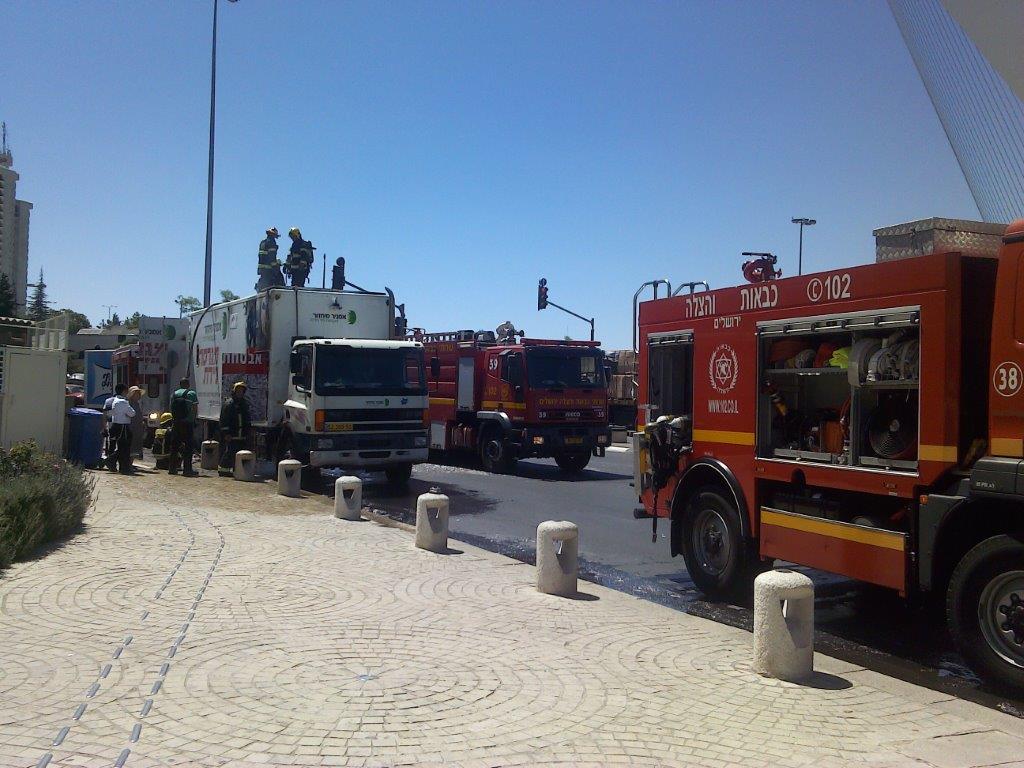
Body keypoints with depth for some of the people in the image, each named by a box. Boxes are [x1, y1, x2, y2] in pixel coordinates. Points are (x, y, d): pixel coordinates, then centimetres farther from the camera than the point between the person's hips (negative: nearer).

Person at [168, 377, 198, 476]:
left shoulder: (174, 394, 10)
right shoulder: (192, 393, -2)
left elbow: (171, 409, 10)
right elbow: (194, 408, -9)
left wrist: (174, 420, 16)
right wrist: (193, 420, 0)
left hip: (176, 423, 4)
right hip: (188, 423, -4)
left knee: (174, 445, 11)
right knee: (188, 446, -1)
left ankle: (172, 468, 14)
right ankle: (187, 469, -4)